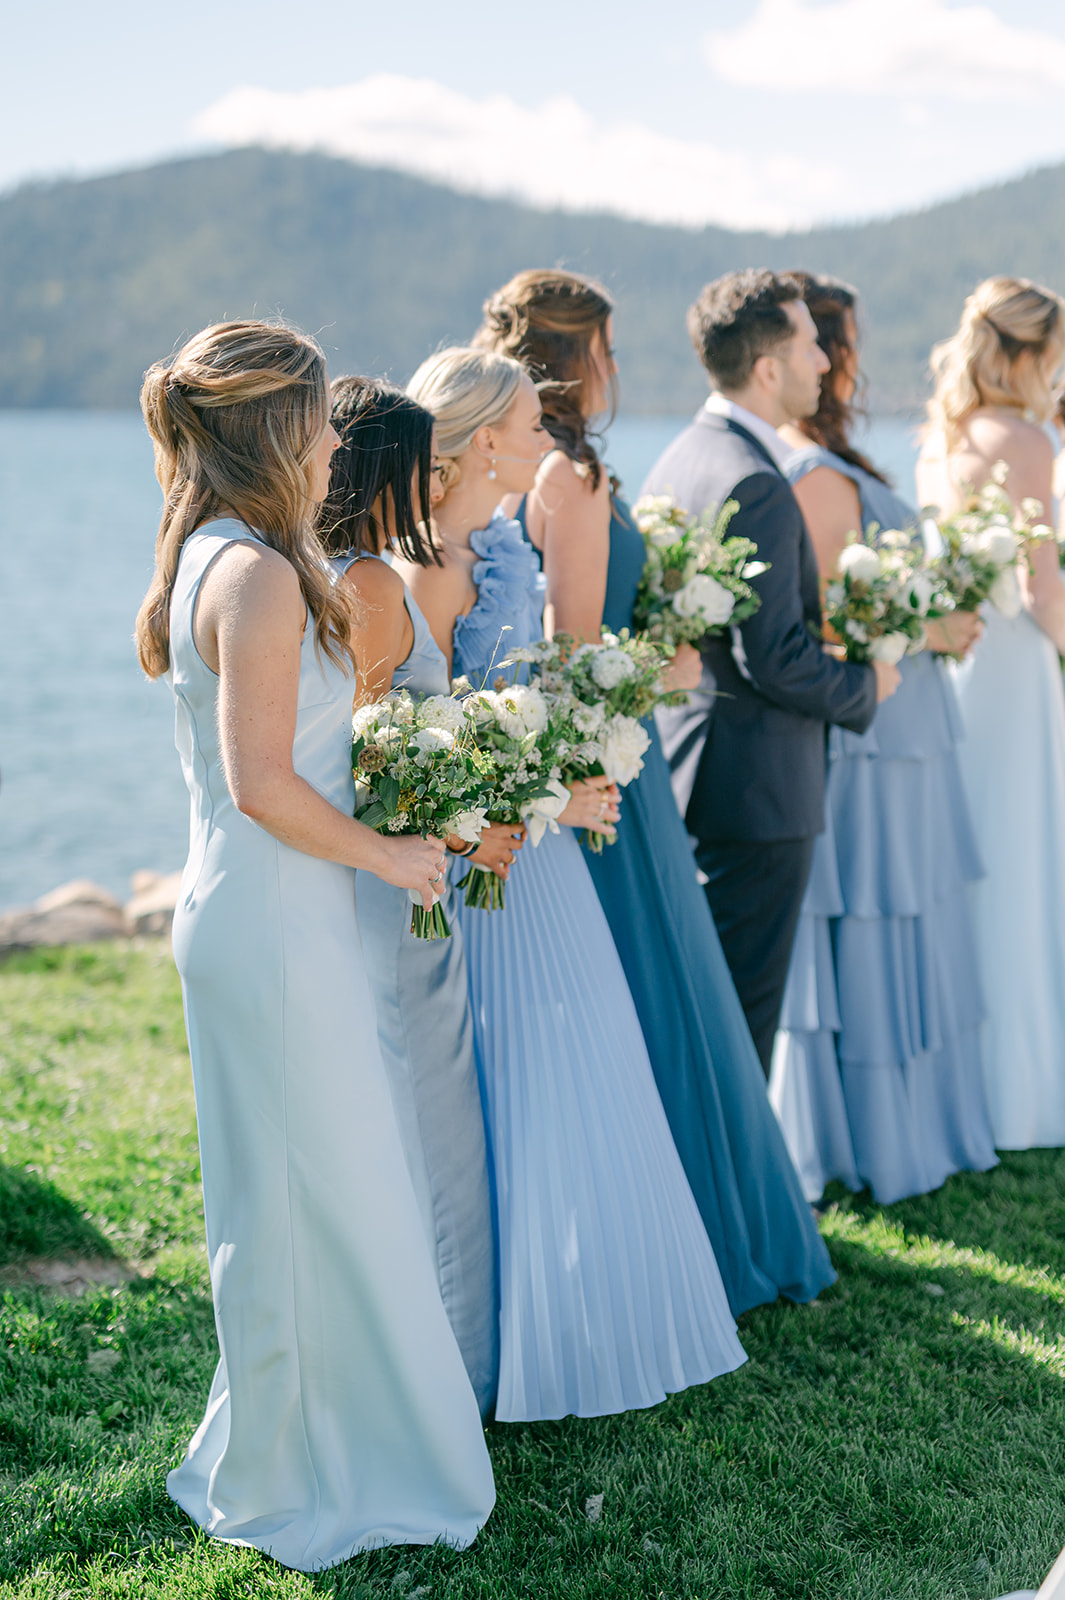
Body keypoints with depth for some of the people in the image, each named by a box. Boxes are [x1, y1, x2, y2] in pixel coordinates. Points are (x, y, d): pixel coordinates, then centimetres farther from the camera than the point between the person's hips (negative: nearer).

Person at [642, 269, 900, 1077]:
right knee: (744, 1007, 0)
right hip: (759, 786, -10)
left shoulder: (675, 460, 10)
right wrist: (865, 688, -6)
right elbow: (775, 658, -24)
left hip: (688, 767, 10)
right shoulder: (756, 486, -21)